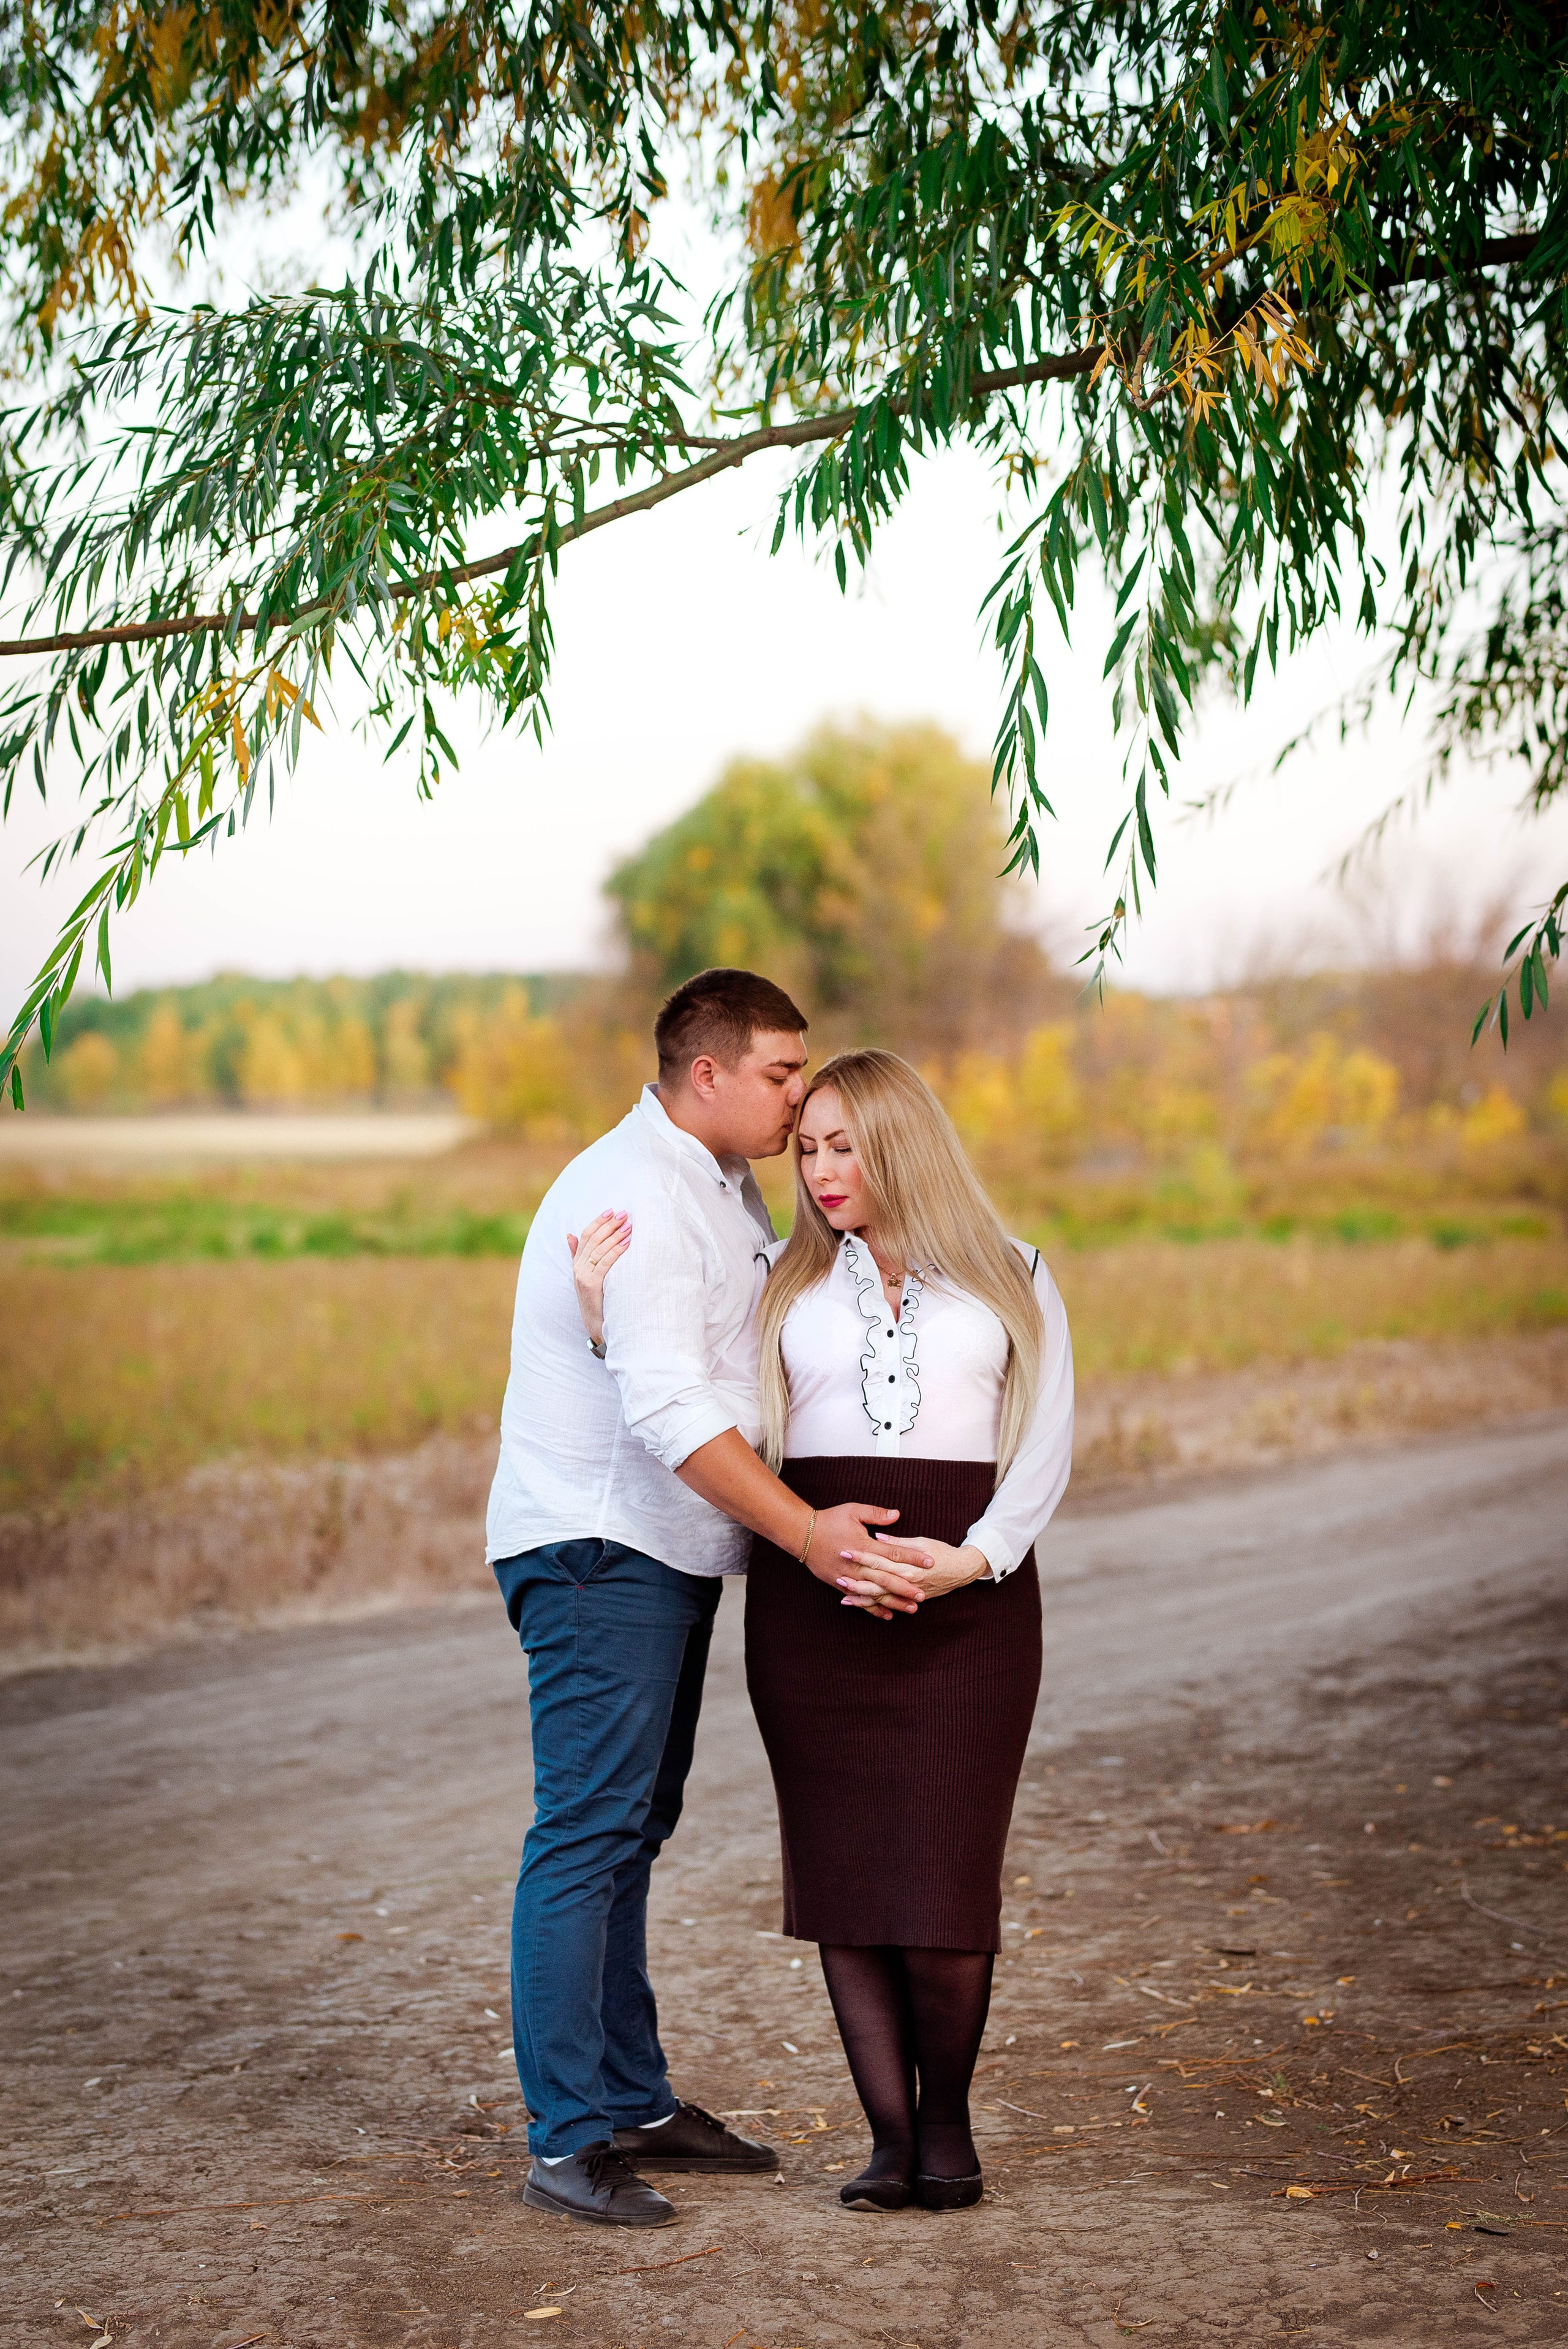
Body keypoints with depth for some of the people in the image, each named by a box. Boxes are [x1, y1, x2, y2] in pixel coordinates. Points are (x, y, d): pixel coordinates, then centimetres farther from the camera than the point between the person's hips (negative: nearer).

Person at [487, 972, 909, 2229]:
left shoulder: (724, 1186, 16)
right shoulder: (637, 1196, -18)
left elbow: (779, 1324, 29)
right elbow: (668, 1413, -26)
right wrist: (803, 1530, -27)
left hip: (667, 1556, 10)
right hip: (596, 1548, -10)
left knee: (631, 1832, 14)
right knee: (587, 1834, -10)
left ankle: (636, 2104, 21)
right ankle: (567, 2139, -7)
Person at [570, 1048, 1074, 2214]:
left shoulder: (1011, 1279, 10)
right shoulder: (783, 1283, 13)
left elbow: (1046, 1447, 3)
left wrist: (969, 1561, -13)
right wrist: (607, 1316, -4)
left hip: (971, 1591, -2)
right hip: (812, 1589, 2)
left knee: (947, 1869, -6)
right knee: (844, 1862, -1)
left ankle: (948, 2115, 15)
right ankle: (890, 2132, 10)